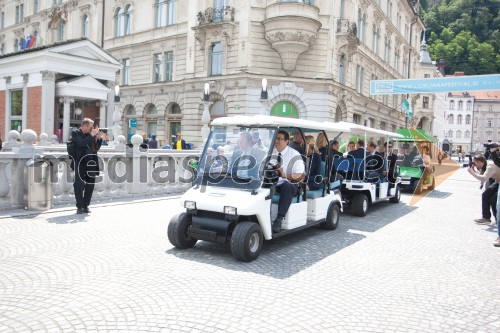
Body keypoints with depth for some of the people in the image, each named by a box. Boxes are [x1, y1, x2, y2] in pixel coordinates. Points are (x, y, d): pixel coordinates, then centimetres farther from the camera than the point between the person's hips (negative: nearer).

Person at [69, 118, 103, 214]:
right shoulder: (75, 133, -2)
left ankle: (86, 206, 17)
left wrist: (99, 138, 1)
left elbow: (97, 148, 15)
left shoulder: (91, 134, 12)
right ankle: (80, 207, 9)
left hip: (91, 163, 5)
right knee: (79, 185, 0)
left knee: (90, 185, 7)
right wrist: (92, 135, -17)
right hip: (80, 163, -5)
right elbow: (81, 143, -20)